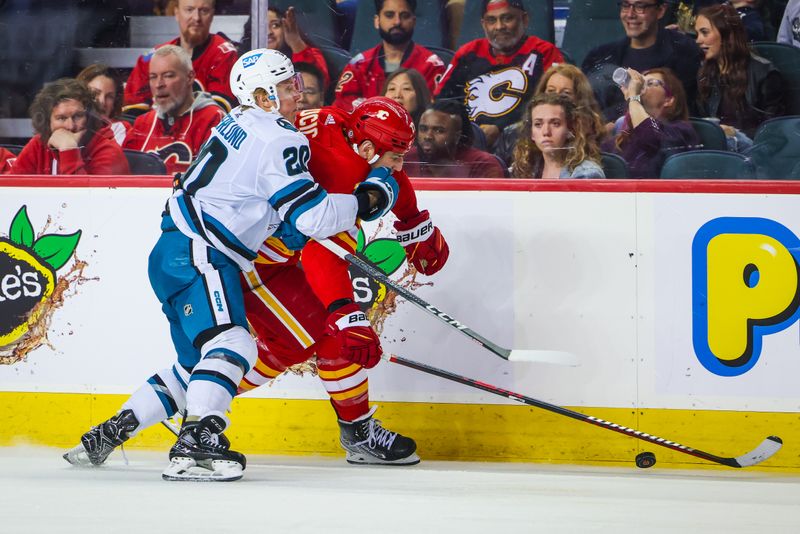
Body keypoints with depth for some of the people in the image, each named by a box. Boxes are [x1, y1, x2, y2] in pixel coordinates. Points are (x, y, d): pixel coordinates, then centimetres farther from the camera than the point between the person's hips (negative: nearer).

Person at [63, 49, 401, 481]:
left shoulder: (240, 123, 17)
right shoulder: (278, 139, -13)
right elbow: (310, 216, -18)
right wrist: (368, 199, -6)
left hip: (176, 255, 10)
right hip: (196, 256, -10)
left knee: (197, 365, 17)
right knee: (230, 346, -25)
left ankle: (106, 436, 19)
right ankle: (195, 446, -41)